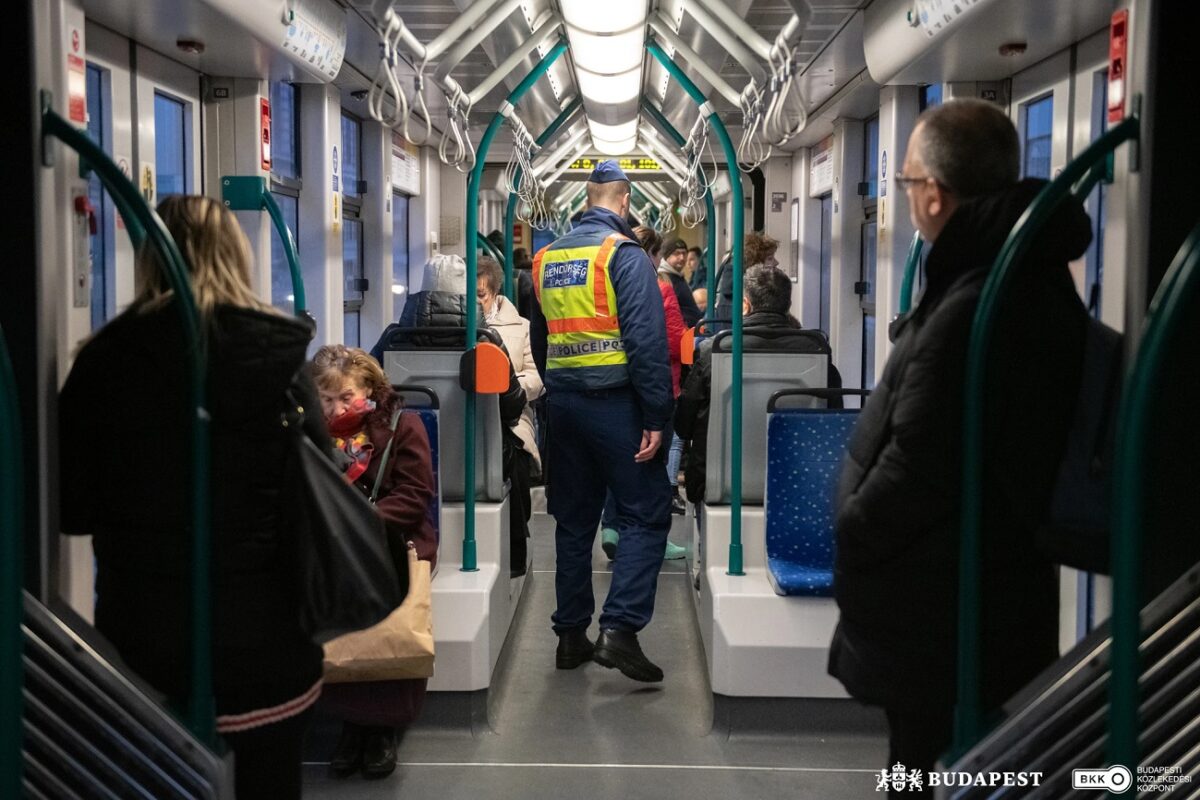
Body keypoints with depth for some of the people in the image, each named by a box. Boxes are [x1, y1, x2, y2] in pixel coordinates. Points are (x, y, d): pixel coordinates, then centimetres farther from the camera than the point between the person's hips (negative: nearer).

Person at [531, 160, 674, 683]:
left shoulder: (547, 257, 12)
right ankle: (620, 628, -11)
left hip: (562, 401, 6)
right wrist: (656, 417, -16)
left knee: (574, 519, 13)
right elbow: (647, 339, -17)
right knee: (645, 514, 0)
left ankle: (571, 635, 18)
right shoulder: (624, 253, -9)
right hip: (614, 403, -6)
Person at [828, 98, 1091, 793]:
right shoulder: (1037, 279, 7)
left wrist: (850, 536, -7)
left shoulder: (971, 311, -26)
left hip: (939, 613, -10)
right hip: (1001, 581, 10)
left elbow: (917, 466, -25)